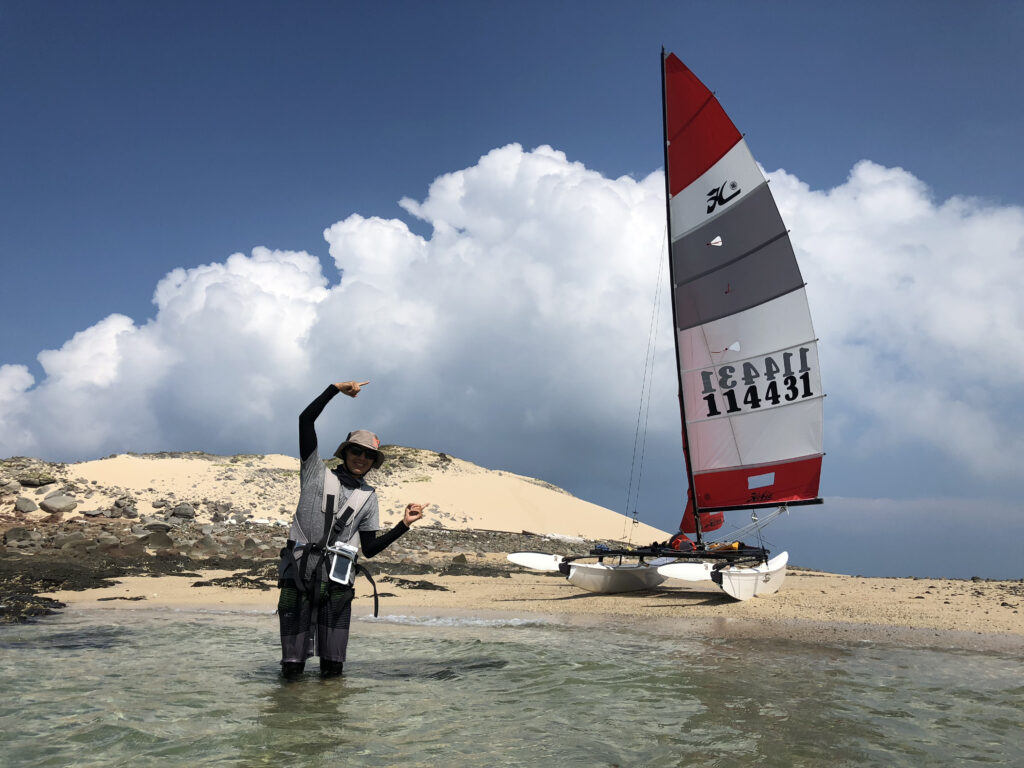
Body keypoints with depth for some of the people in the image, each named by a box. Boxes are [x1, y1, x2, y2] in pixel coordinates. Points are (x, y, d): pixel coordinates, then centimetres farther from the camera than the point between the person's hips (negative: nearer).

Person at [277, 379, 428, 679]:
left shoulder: (368, 496, 17)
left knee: (332, 671, 1)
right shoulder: (317, 474, 10)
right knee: (291, 672, 0)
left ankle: (329, 662, 30)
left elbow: (370, 549, 14)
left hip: (336, 579, 2)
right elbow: (306, 419, 2)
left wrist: (404, 524, 6)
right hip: (298, 574, -2)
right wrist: (336, 388, 1)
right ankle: (293, 660, 28)